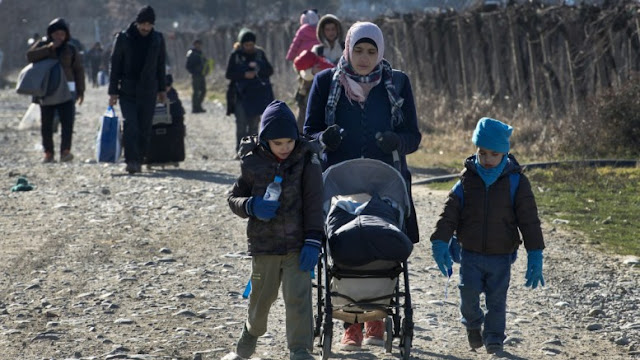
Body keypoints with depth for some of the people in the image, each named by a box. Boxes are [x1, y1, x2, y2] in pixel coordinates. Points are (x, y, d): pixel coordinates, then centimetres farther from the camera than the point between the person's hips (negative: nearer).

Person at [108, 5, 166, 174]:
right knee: (130, 125, -15)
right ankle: (131, 161, -18)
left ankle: (138, 161, 10)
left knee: (145, 128, 2)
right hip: (127, 91, -2)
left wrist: (161, 89, 12)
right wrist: (113, 92, -3)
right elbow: (115, 65, 0)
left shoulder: (157, 39, 6)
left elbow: (160, 65, 14)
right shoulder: (124, 38, -2)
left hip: (148, 92, 3)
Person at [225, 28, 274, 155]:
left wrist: (259, 69, -16)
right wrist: (244, 75, -17)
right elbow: (229, 74, -2)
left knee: (254, 123, 4)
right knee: (241, 123, -8)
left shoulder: (259, 53, 5)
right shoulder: (235, 55, -1)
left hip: (258, 94, 2)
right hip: (241, 93, -2)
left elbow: (270, 71, 5)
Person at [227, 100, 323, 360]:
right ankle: (251, 331, 43)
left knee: (298, 297, -11)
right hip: (264, 243, 2)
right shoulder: (253, 163, -3)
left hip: (297, 244, -2)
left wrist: (312, 241, -11)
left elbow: (314, 204, -5)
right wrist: (251, 206, -15)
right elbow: (234, 198, 6)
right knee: (262, 296, 14)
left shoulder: (307, 161, -6)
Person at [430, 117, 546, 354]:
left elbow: (529, 220, -3)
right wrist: (440, 242, -13)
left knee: (497, 299, 5)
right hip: (470, 253, 1)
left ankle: (494, 338, 24)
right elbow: (449, 213, -1)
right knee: (469, 292, -8)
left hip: (501, 256, 0)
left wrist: (535, 255, -8)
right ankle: (473, 324, 22)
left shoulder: (516, 182, -4)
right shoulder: (467, 180, -1)